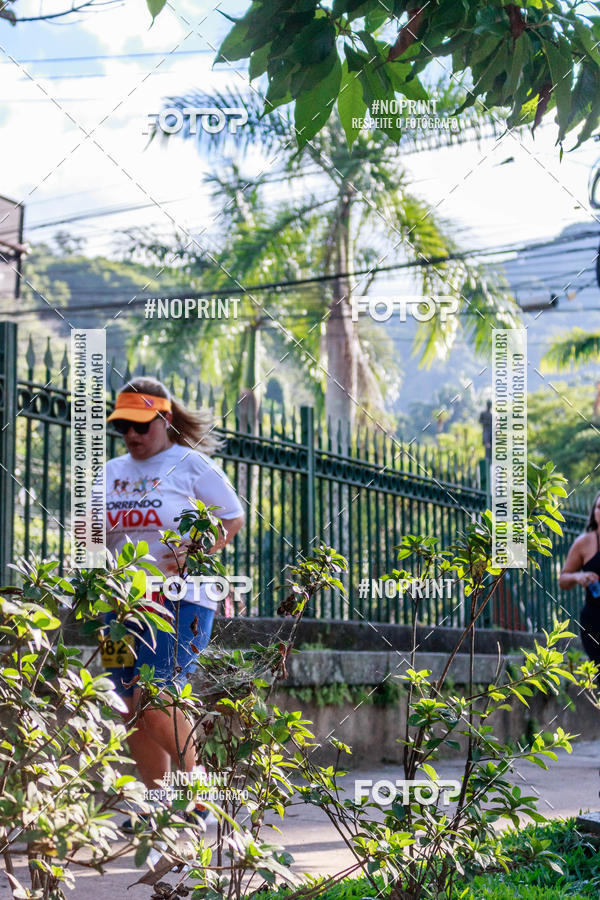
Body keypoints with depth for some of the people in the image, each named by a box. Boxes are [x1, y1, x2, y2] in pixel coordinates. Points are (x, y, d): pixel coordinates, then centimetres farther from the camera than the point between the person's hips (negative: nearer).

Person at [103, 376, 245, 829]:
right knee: (135, 708, 4)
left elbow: (232, 519, -1)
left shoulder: (192, 464, 0)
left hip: (180, 598, -6)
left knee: (154, 699, -17)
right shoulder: (112, 473, 16)